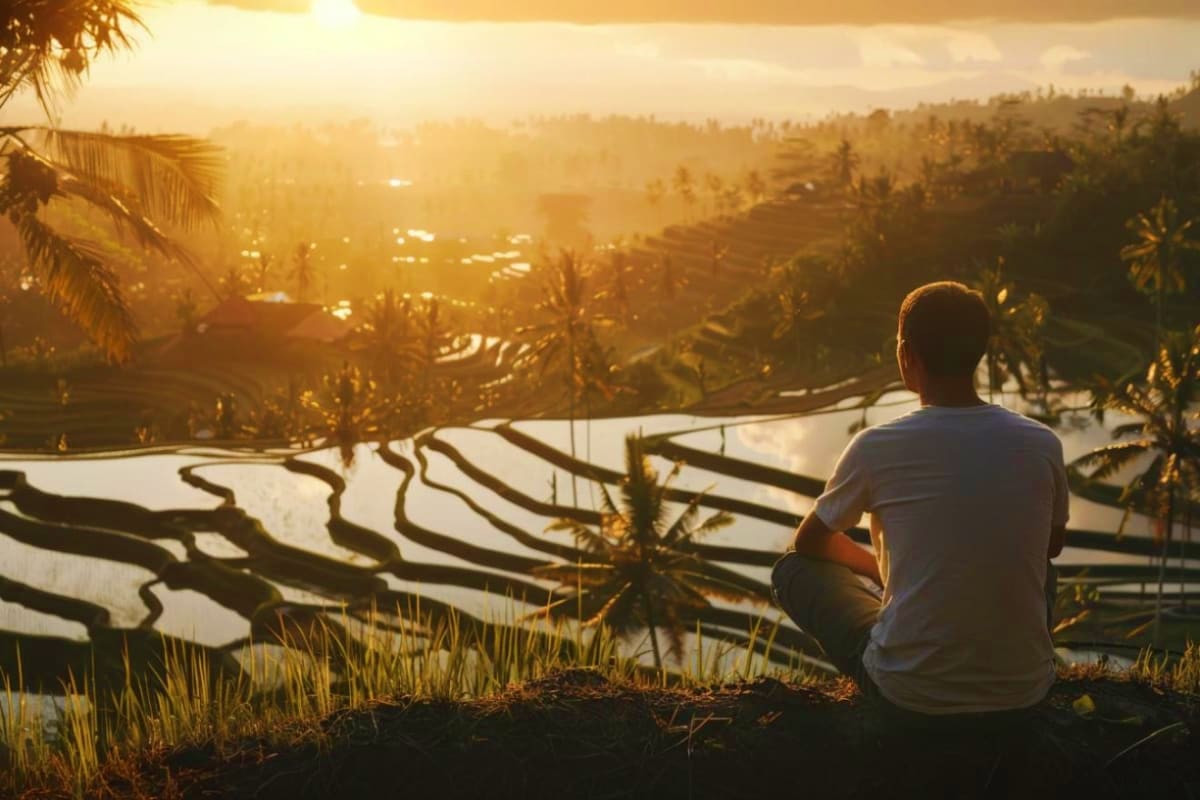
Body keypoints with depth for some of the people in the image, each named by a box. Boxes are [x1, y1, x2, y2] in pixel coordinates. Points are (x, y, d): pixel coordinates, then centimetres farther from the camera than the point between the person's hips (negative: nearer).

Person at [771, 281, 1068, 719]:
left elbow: (809, 543, 8)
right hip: (1023, 690, 4)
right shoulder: (1041, 445, -5)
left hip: (912, 693, -4)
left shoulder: (877, 447, -11)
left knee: (794, 569, 20)